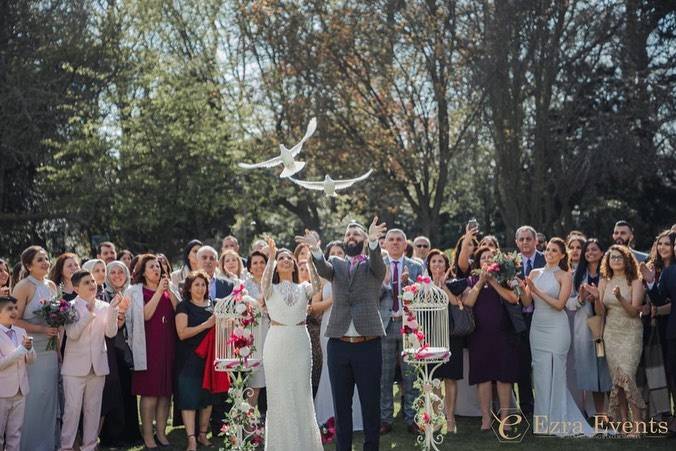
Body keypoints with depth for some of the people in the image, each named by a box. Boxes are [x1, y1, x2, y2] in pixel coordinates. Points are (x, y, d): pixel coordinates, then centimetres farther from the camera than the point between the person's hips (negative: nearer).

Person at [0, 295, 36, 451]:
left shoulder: (21, 331, 6)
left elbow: (31, 360, 9)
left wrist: (29, 348, -12)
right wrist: (21, 348, -21)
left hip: (20, 390, 5)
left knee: (15, 433, 12)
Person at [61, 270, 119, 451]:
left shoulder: (104, 306, 5)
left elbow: (111, 333, -5)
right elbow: (72, 333, -17)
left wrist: (112, 308, -15)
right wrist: (89, 312, -22)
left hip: (97, 366, 4)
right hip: (75, 366, -4)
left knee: (93, 409, 10)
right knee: (72, 408, -2)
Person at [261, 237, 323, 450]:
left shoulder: (303, 288, 8)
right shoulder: (271, 290, 5)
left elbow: (316, 285, -14)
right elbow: (265, 282, -19)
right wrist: (270, 258, -29)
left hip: (300, 343, 1)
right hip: (277, 343, -1)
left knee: (301, 392, 6)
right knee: (278, 393, 3)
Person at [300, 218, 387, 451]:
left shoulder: (373, 265, 6)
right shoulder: (336, 265, 11)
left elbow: (377, 261, -17)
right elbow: (323, 269, -11)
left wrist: (373, 241, -40)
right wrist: (316, 250, -34)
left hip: (368, 345, -2)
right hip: (338, 345, 2)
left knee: (371, 405, 5)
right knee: (341, 405, 10)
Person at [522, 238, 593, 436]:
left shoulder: (565, 276, -1)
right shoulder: (535, 273, 11)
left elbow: (559, 304, -11)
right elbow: (527, 302, 7)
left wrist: (537, 291, -18)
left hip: (556, 328, -4)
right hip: (537, 327, 4)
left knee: (555, 373, -2)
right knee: (540, 373, 4)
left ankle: (557, 421, 7)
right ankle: (543, 420, 12)